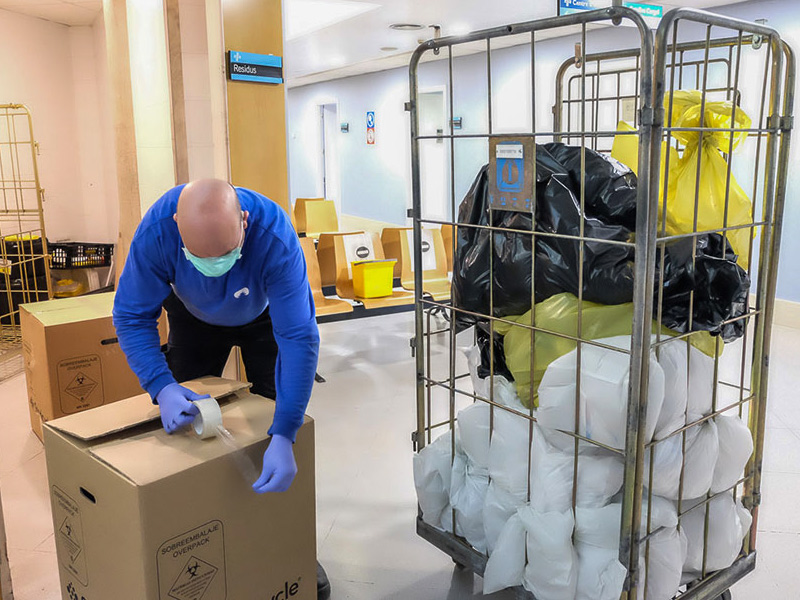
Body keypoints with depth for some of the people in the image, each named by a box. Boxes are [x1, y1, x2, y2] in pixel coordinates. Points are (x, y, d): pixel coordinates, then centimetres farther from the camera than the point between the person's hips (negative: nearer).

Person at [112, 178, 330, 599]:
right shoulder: (156, 230, -38)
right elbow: (131, 316, -27)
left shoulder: (275, 236, -43)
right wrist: (161, 387, -44)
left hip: (263, 316, -1)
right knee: (182, 414, 1)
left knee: (283, 412, -4)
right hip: (194, 316, 2)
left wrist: (283, 437, -51)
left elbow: (299, 339, -44)